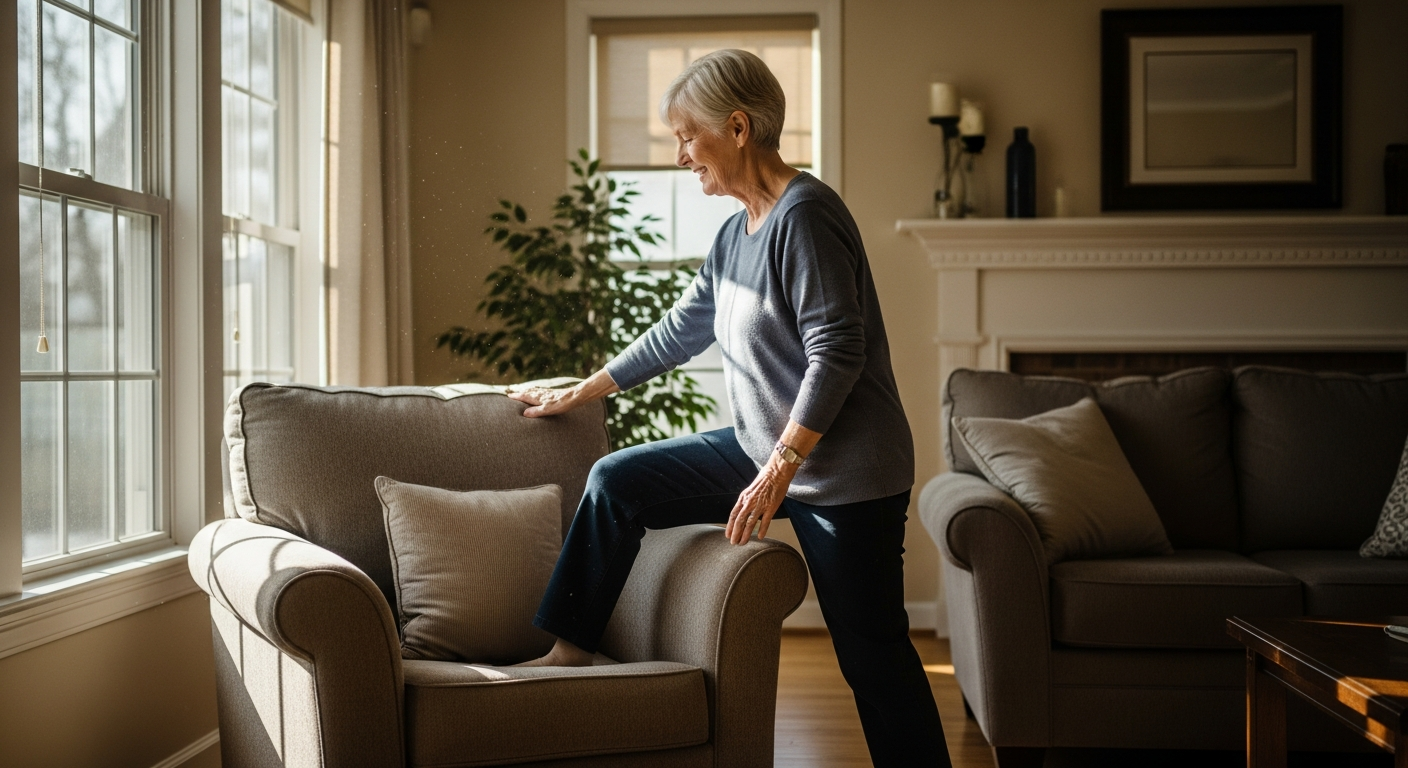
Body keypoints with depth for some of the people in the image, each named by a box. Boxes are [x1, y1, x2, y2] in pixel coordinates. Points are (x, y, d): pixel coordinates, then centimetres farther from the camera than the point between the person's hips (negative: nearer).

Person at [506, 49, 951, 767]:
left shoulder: (805, 215, -17)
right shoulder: (736, 233, 11)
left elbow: (837, 352, -23)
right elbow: (677, 332, 21)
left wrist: (778, 471, -26)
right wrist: (578, 393, 26)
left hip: (844, 471, -9)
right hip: (764, 447, 9)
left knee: (873, 655, -3)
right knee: (617, 481, 8)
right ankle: (570, 650, 19)